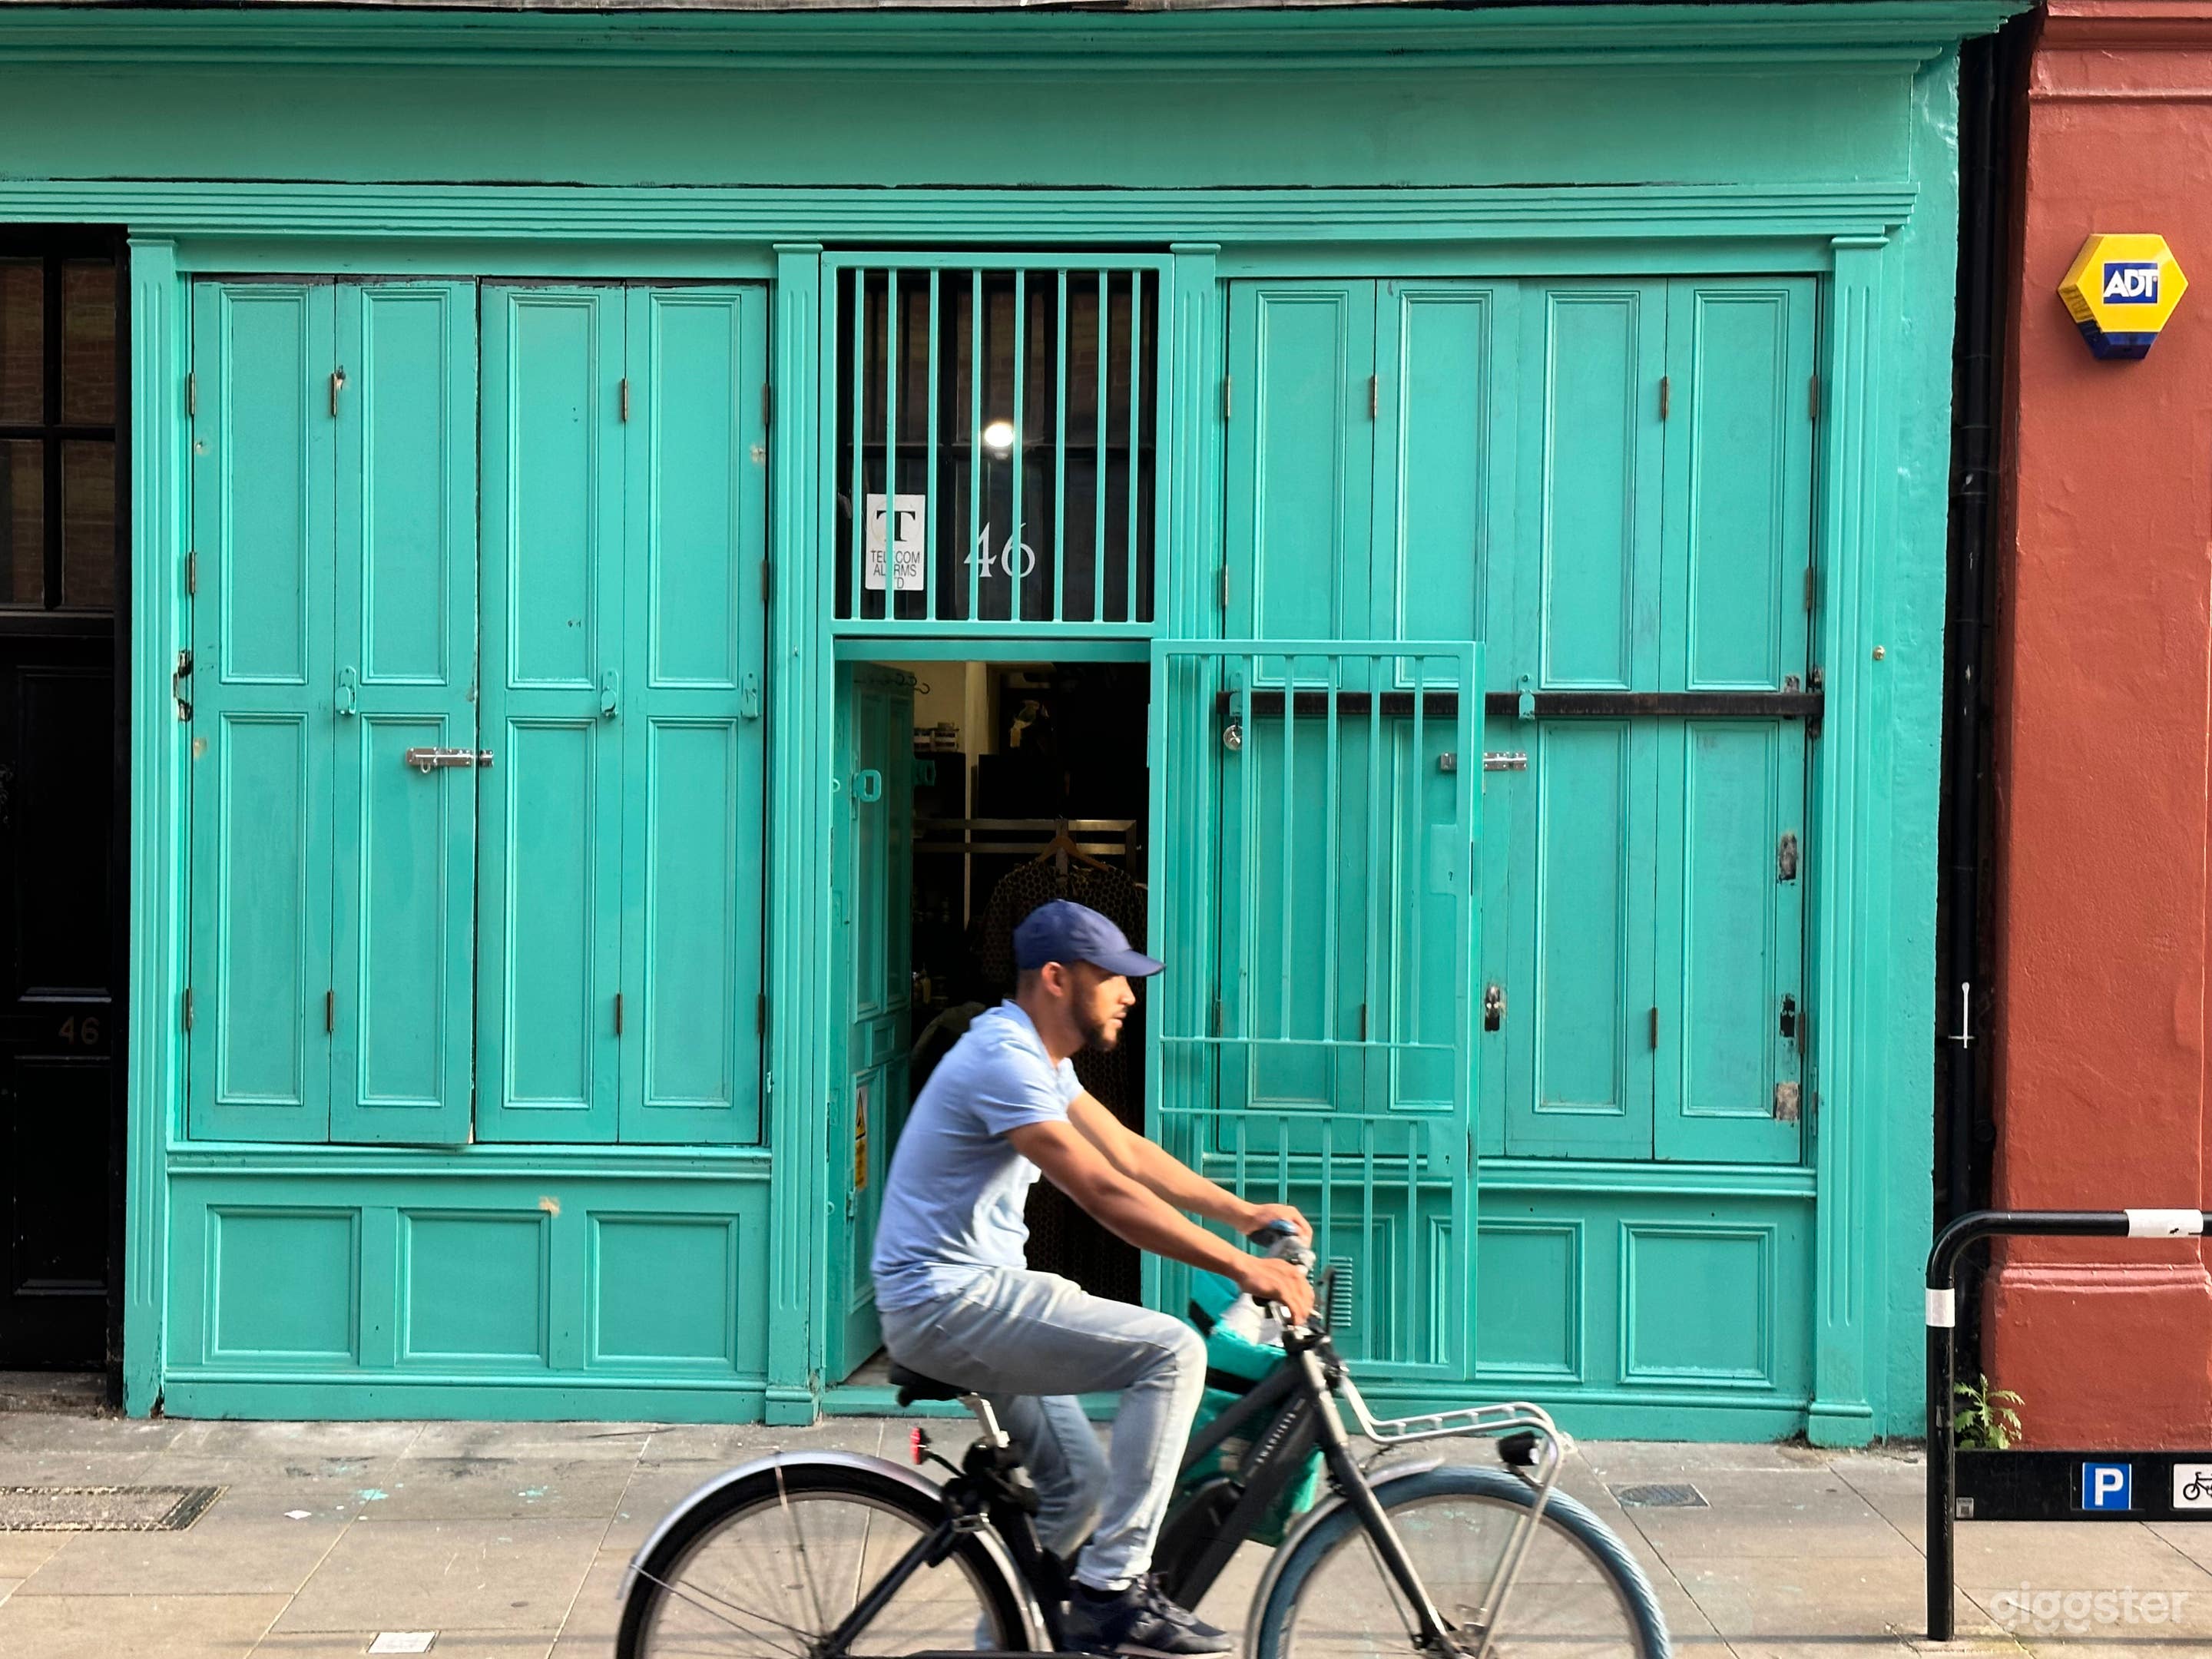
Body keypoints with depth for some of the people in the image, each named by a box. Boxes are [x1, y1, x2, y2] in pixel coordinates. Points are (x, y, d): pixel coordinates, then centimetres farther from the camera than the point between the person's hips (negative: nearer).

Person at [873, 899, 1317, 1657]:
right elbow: (1104, 1191, -28)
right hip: (951, 1301, -11)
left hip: (967, 1297, 11)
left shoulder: (1038, 1055, 12)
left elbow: (1129, 1152, 16)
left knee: (1078, 1487, 17)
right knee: (1172, 1351, -19)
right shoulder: (1005, 1059, -21)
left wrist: (1243, 1213, 9)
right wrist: (1243, 1266, -28)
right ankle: (1114, 1589, -15)